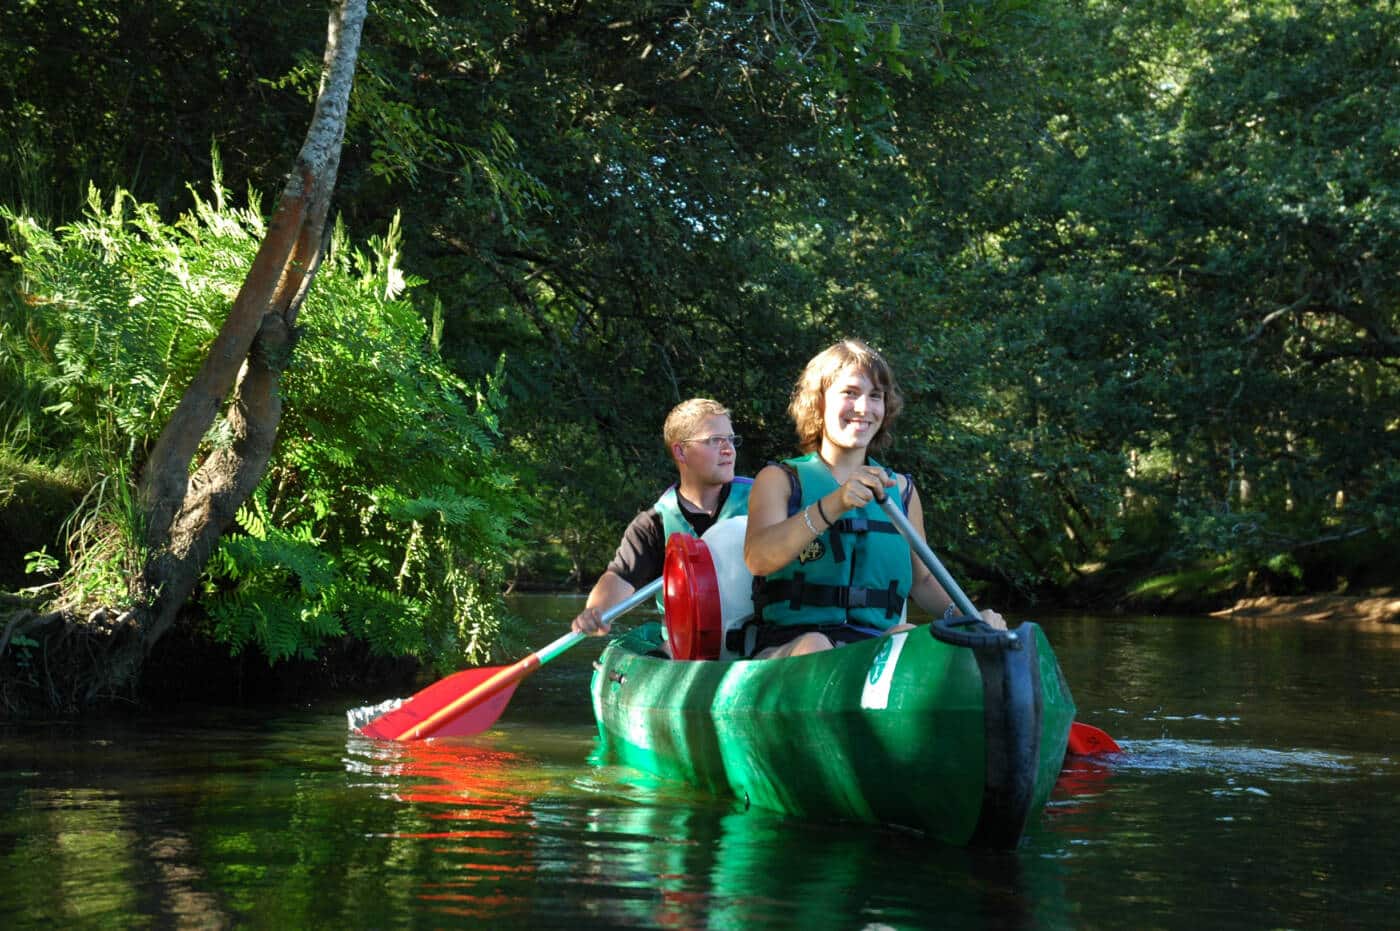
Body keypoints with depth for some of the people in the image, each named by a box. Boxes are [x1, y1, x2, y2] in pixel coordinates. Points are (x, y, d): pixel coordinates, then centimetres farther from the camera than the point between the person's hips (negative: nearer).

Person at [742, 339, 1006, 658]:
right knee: (814, 646, -39)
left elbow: (922, 581, 30)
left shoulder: (901, 489, 24)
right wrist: (833, 506, -24)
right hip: (788, 643, -3)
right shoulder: (779, 479, 11)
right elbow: (756, 559, -9)